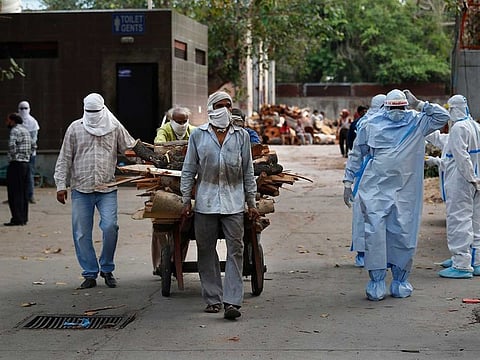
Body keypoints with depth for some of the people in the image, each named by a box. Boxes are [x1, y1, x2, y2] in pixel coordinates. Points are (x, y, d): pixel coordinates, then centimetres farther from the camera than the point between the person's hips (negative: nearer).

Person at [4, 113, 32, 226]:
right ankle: (24, 218, 13)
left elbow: (12, 145, -26)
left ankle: (17, 219, -7)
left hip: (16, 164, -9)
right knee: (24, 193, 11)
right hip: (26, 164, 9)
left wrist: (13, 156, -13)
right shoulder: (26, 130, 17)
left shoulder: (15, 130, -11)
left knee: (14, 193, -5)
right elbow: (32, 145, 27)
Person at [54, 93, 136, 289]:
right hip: (81, 189, 1)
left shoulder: (115, 127, 8)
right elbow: (64, 159, 8)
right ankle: (90, 274, 12)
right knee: (82, 234, 1)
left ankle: (107, 269, 4)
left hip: (107, 189, -1)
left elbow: (131, 149, 14)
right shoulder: (75, 128, 8)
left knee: (110, 227, -15)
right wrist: (61, 185, 3)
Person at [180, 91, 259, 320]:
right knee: (206, 251, 5)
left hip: (233, 202, 0)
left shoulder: (241, 136, 8)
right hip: (205, 201, 0)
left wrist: (251, 202, 7)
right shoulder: (198, 135, 6)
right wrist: (186, 200, 4)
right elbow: (188, 170, 8)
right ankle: (212, 299, 15)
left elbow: (248, 171, 11)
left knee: (235, 250, -7)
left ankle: (232, 301, -8)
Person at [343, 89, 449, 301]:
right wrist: (348, 183, 10)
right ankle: (377, 282, -3)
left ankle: (400, 281, 15)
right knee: (375, 232, -9)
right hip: (375, 188, -1)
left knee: (403, 234, 3)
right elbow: (356, 154, 12)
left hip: (405, 191, 1)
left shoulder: (416, 123, 8)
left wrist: (418, 104, -1)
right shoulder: (371, 125, 5)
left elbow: (442, 116, 4)